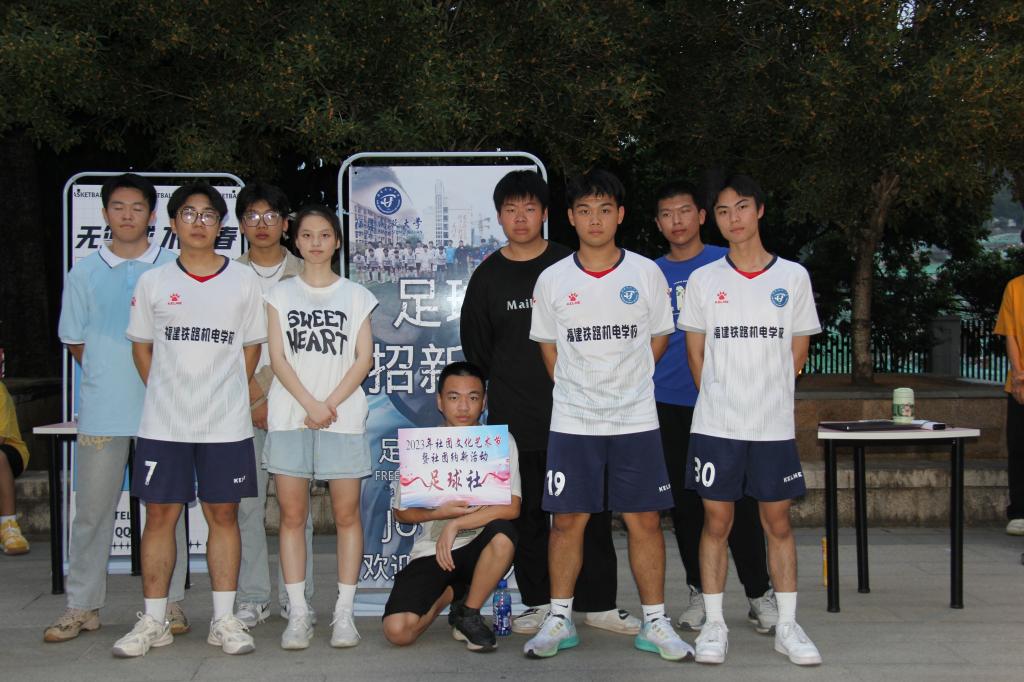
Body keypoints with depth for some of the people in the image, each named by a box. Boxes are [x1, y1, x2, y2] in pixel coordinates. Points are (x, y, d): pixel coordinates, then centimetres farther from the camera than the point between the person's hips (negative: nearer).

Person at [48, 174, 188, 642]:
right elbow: (75, 342, 12)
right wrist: (105, 376, 2)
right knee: (92, 510, 4)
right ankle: (81, 606, 14)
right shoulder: (85, 273, 8)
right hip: (101, 410, 1)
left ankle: (169, 603, 14)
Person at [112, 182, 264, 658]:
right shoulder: (152, 282, 5)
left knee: (223, 514, 4)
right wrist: (164, 396, 5)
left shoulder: (244, 280, 4)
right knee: (160, 514, 2)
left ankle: (224, 620, 11)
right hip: (163, 422, 0)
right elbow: (141, 346, 12)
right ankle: (153, 622, 12)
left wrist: (229, 396, 6)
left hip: (226, 423, 0)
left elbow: (252, 346, 10)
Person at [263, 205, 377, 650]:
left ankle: (344, 613, 4)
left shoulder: (355, 296, 10)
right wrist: (310, 404, -11)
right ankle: (298, 613, 5)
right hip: (289, 417, 1)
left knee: (346, 514, -1)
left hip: (344, 417, 0)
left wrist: (330, 404, -10)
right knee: (292, 514, 0)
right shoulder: (281, 294, 11)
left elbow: (364, 358, 3)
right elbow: (277, 357, 2)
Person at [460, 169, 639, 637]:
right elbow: (476, 347, 13)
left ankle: (598, 603, 9)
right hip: (515, 418, 1)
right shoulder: (488, 277, 7)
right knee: (527, 512, 5)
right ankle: (538, 602, 17)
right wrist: (511, 385, 9)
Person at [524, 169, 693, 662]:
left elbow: (659, 338, 11)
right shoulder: (552, 280, 2)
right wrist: (577, 390, 10)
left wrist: (626, 383, 10)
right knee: (567, 520, 3)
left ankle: (654, 622, 12)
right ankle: (559, 619, 16)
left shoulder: (646, 273, 1)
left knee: (644, 520, 2)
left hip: (635, 419, 0)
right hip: (571, 421, 0)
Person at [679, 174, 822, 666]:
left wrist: (766, 397, 7)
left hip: (774, 425, 0)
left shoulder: (793, 277, 3)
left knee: (778, 522, 6)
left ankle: (787, 626, 15)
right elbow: (696, 353, 9)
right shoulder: (702, 280, 3)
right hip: (715, 425, 0)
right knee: (716, 521, 3)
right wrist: (719, 400, 7)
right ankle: (714, 625, 13)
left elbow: (798, 351, 9)